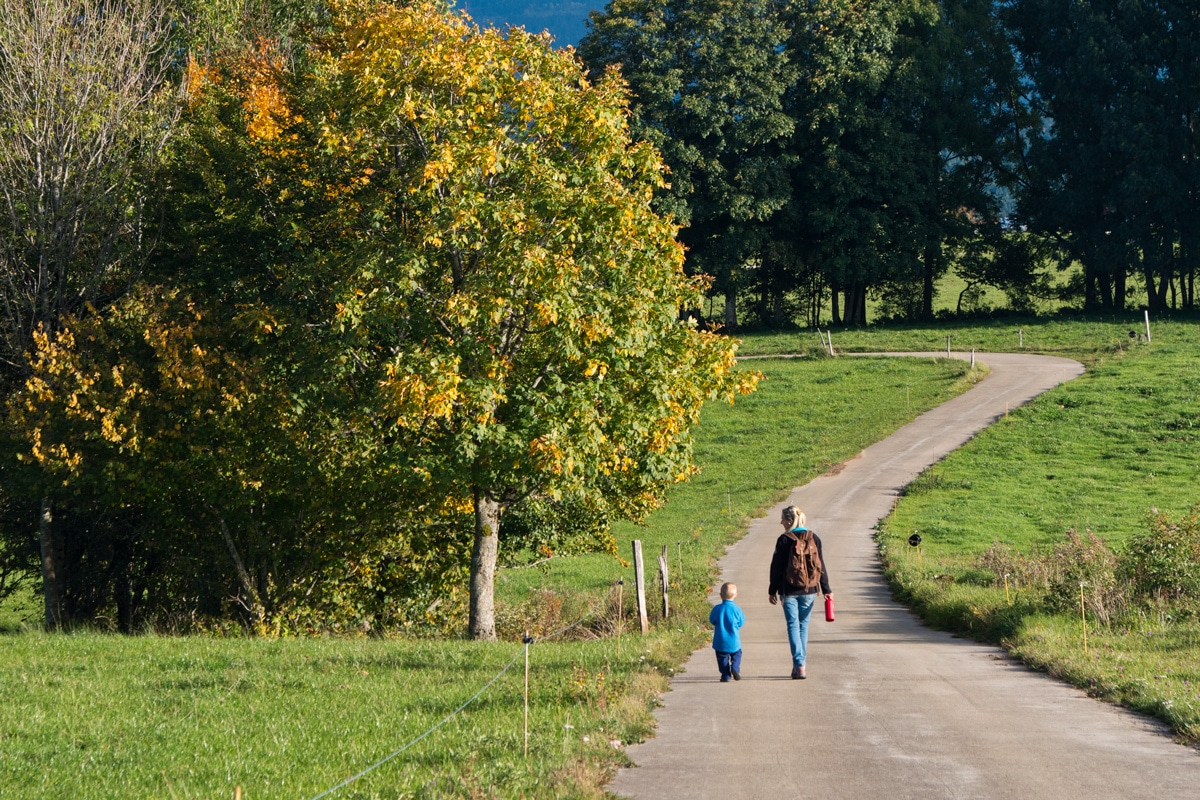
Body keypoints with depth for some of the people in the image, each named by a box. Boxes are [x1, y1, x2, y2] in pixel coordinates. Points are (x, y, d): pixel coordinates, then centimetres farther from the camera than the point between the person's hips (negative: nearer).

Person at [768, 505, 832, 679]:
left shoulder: (784, 540, -9)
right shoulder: (814, 538, 2)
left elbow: (776, 567, -6)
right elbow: (821, 566, 5)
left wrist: (773, 591, 3)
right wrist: (826, 590, 11)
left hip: (789, 590, -3)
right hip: (809, 590, 3)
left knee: (793, 625, -1)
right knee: (803, 625, 15)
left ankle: (799, 665, -14)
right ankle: (800, 664, 18)